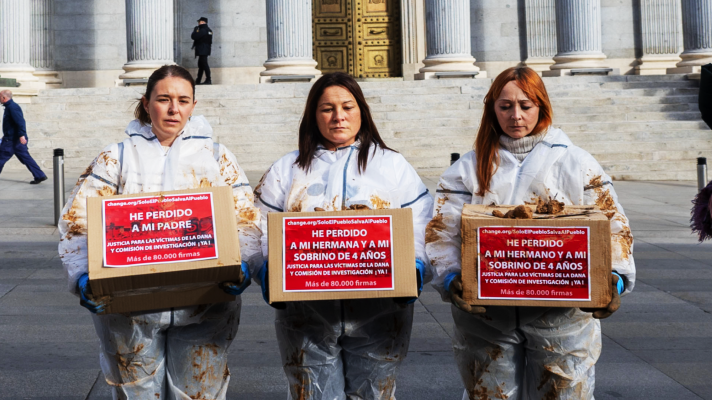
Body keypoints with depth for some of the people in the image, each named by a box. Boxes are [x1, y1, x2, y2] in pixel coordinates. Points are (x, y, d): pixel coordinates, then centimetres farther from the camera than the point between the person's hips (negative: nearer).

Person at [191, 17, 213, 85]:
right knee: (201, 65, 13)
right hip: (205, 50, 10)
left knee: (204, 64, -10)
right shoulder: (209, 30, 15)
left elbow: (194, 37, -17)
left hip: (202, 50, -10)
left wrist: (195, 30, -2)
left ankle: (208, 80, -13)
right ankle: (198, 81, 18)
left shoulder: (203, 30, -16)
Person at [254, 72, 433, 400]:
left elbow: (421, 230, 3)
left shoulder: (394, 166, 11)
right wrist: (268, 274, -13)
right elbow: (262, 233, 5)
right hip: (306, 315, 1)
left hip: (379, 312, 0)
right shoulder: (286, 170, 13)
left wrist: (414, 269, -16)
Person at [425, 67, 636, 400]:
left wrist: (615, 278, -15)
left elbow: (612, 225, 2)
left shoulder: (576, 163, 7)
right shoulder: (470, 168, 9)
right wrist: (451, 279, -18)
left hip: (561, 316, 0)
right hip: (485, 314, 1)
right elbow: (442, 230, 0)